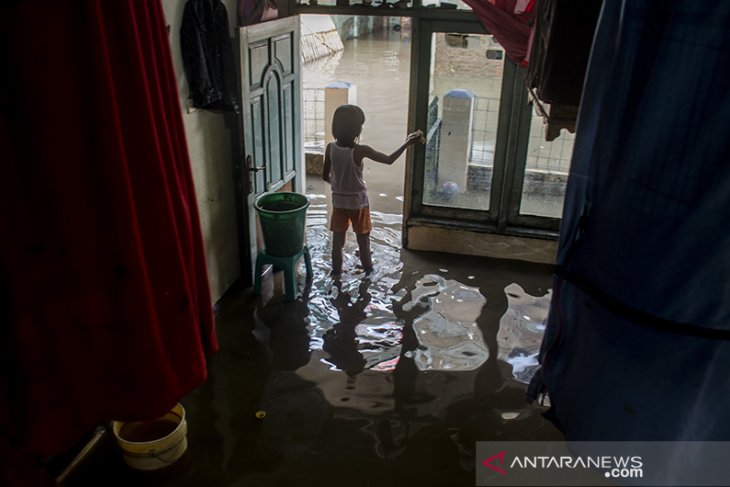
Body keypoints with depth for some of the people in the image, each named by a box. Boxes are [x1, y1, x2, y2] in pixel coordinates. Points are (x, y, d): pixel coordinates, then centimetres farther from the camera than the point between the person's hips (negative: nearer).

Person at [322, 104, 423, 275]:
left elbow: (325, 176, -2)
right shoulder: (361, 150, -23)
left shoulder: (330, 148, -11)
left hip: (338, 199, 3)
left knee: (338, 236, 16)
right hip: (358, 200, -3)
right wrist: (408, 143, -7)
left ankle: (336, 268, 27)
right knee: (362, 236, 16)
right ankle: (367, 266, 32)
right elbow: (389, 160, -15)